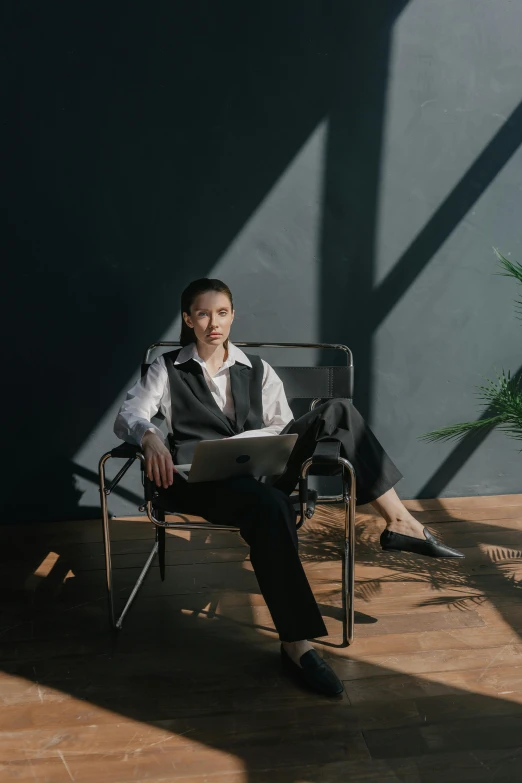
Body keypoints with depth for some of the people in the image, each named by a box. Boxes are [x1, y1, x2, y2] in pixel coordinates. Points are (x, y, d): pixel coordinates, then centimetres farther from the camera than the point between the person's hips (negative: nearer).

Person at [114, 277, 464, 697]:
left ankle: (399, 521, -17)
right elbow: (127, 415, -1)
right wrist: (150, 437, -25)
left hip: (261, 470, 4)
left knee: (336, 411, -18)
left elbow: (284, 427, 12)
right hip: (203, 480, -4)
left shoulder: (256, 368, 19)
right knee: (272, 507, -40)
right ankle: (295, 643, -31)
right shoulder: (168, 369, 12)